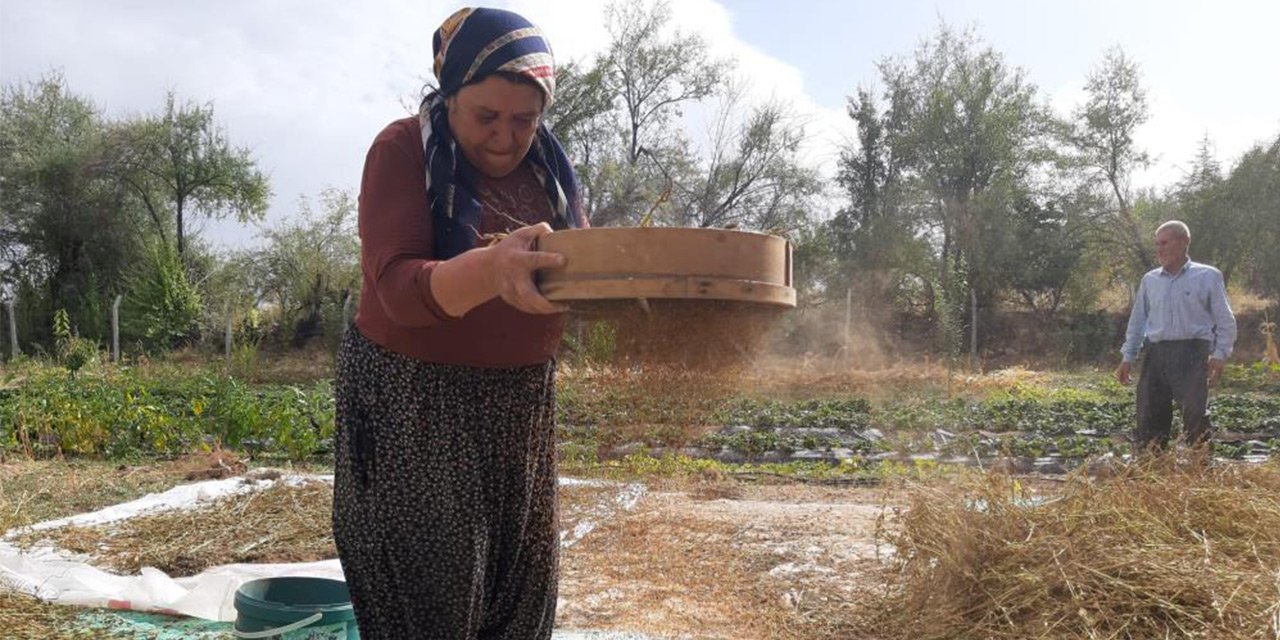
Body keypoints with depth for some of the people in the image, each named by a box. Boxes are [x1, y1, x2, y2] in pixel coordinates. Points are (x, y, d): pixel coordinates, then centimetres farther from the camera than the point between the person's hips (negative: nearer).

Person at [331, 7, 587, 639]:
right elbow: (399, 287, -24)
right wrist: (490, 270, -44)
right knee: (426, 588, -2)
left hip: (521, 399, 5)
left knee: (520, 581, 12)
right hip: (412, 402, -5)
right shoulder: (403, 150, -12)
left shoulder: (545, 163, 4)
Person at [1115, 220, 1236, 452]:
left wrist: (1219, 355, -6)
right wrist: (1127, 358, 13)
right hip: (1155, 354, 4)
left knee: (1195, 415, -11)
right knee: (1148, 416, 2)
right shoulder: (1149, 280, 16)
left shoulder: (1208, 276, 5)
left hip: (1191, 353, -4)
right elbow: (1138, 320, 19)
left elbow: (1225, 321, 5)